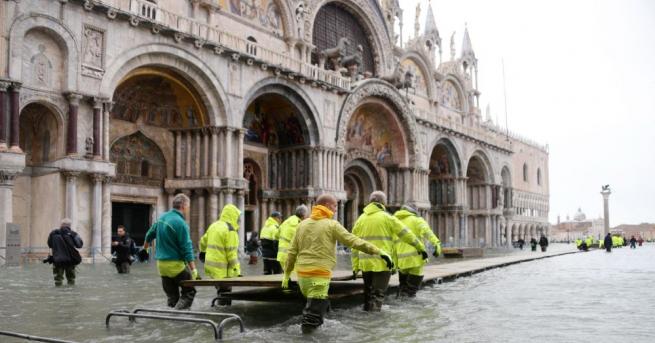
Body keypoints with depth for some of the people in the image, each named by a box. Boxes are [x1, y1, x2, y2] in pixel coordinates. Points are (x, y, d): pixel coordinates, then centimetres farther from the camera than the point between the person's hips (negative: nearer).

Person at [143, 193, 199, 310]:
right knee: (189, 292, 2)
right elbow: (187, 248, -19)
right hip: (176, 265, -8)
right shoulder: (180, 223, -17)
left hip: (161, 264, 8)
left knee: (172, 297, 14)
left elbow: (149, 235, 21)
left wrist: (145, 249, 38)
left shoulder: (162, 217, 8)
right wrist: (194, 270, -18)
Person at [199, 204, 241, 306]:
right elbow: (231, 253, -18)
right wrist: (236, 271, -15)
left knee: (222, 291, 19)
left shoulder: (214, 226, 11)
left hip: (211, 266, 9)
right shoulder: (230, 230, -15)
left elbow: (203, 241, 22)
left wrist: (203, 252, 41)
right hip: (222, 270, -9)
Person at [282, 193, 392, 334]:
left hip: (302, 271, 6)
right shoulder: (332, 225, -5)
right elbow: (354, 241, -10)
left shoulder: (303, 224, 11)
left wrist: (286, 274, 19)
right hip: (319, 273, -6)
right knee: (317, 302, 2)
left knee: (312, 300, 23)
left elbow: (292, 251, 12)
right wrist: (379, 251, -10)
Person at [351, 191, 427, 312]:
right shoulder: (387, 218, -2)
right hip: (382, 263, -5)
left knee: (368, 293, 18)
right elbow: (406, 234, 0)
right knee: (378, 294, -2)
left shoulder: (361, 219, 12)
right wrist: (420, 247, 9)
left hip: (365, 263, 5)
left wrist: (355, 266, 14)